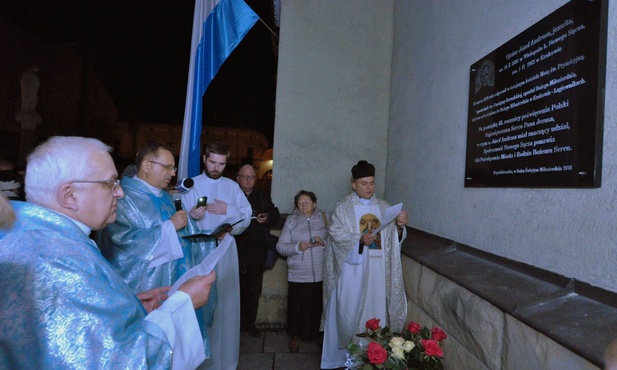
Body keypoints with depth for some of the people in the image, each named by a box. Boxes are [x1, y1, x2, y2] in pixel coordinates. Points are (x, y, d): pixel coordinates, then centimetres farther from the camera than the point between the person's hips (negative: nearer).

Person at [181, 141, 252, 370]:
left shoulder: (233, 187, 8)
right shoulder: (190, 185, 2)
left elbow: (246, 217, 1)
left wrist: (228, 210, -15)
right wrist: (192, 216, -23)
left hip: (225, 251, 2)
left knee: (226, 303, 6)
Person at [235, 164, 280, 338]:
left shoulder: (263, 196, 13)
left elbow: (276, 214, 14)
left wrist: (268, 218, -6)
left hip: (257, 253, 4)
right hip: (237, 253, -4)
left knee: (254, 291, 14)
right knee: (237, 290, 8)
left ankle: (249, 323, 28)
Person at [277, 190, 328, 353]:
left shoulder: (324, 218, 6)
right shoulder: (291, 220, 4)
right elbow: (280, 246, -1)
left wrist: (324, 243, -14)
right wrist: (297, 247, -16)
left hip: (321, 274, 1)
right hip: (298, 275, -1)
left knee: (317, 306, 6)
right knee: (297, 306, 2)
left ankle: (316, 334, 32)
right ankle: (295, 335, 26)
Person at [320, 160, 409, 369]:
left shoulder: (384, 207, 9)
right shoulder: (343, 208, -1)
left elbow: (394, 238, 7)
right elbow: (336, 234, -11)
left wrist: (400, 226, -14)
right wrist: (360, 239, -25)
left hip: (378, 271, 4)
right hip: (353, 269, -3)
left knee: (376, 310, 10)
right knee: (349, 311, 2)